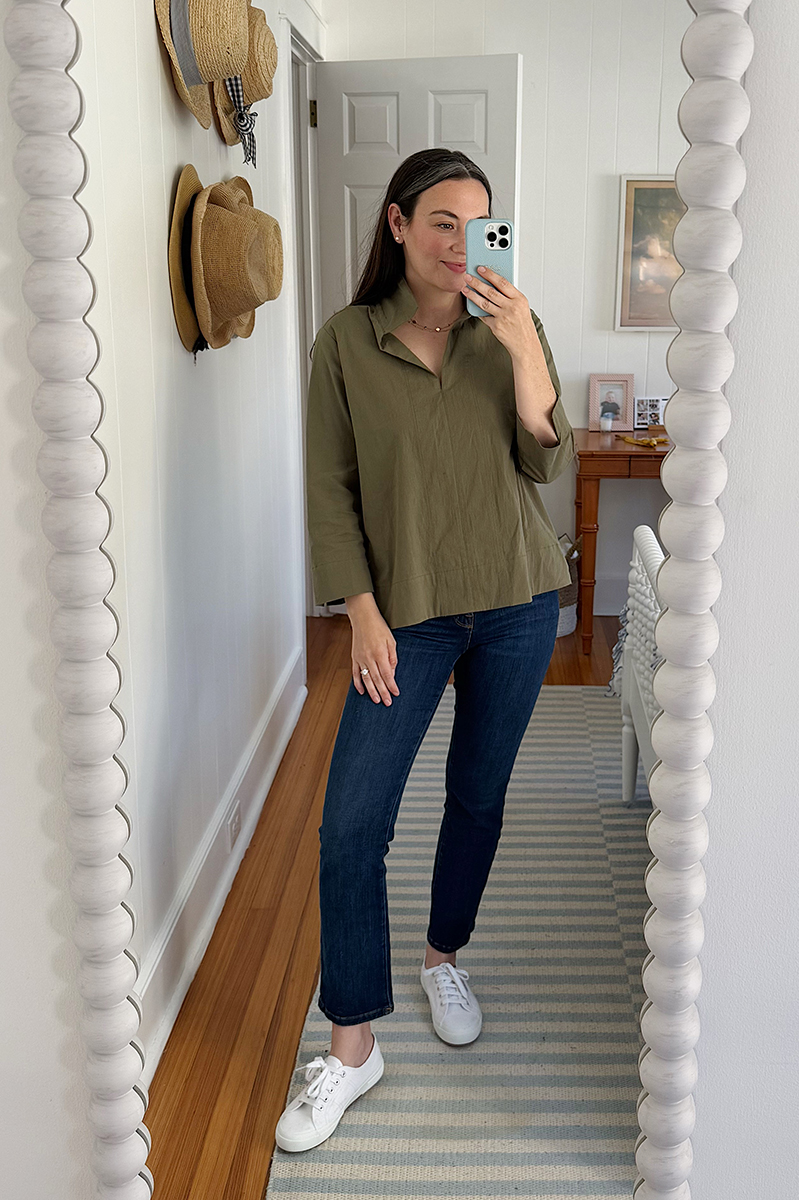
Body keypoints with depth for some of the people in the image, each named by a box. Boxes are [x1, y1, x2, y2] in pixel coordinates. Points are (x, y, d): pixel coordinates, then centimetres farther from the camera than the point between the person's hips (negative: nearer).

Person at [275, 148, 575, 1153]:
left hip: (517, 600, 2)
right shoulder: (347, 340, -4)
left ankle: (444, 957, 39)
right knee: (350, 825, -6)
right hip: (409, 610, -1)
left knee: (478, 797, 14)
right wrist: (363, 612, -8)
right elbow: (329, 489, -2)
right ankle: (353, 1046, 9)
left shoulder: (509, 329, 1)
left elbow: (549, 461, -6)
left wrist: (525, 347, -20)